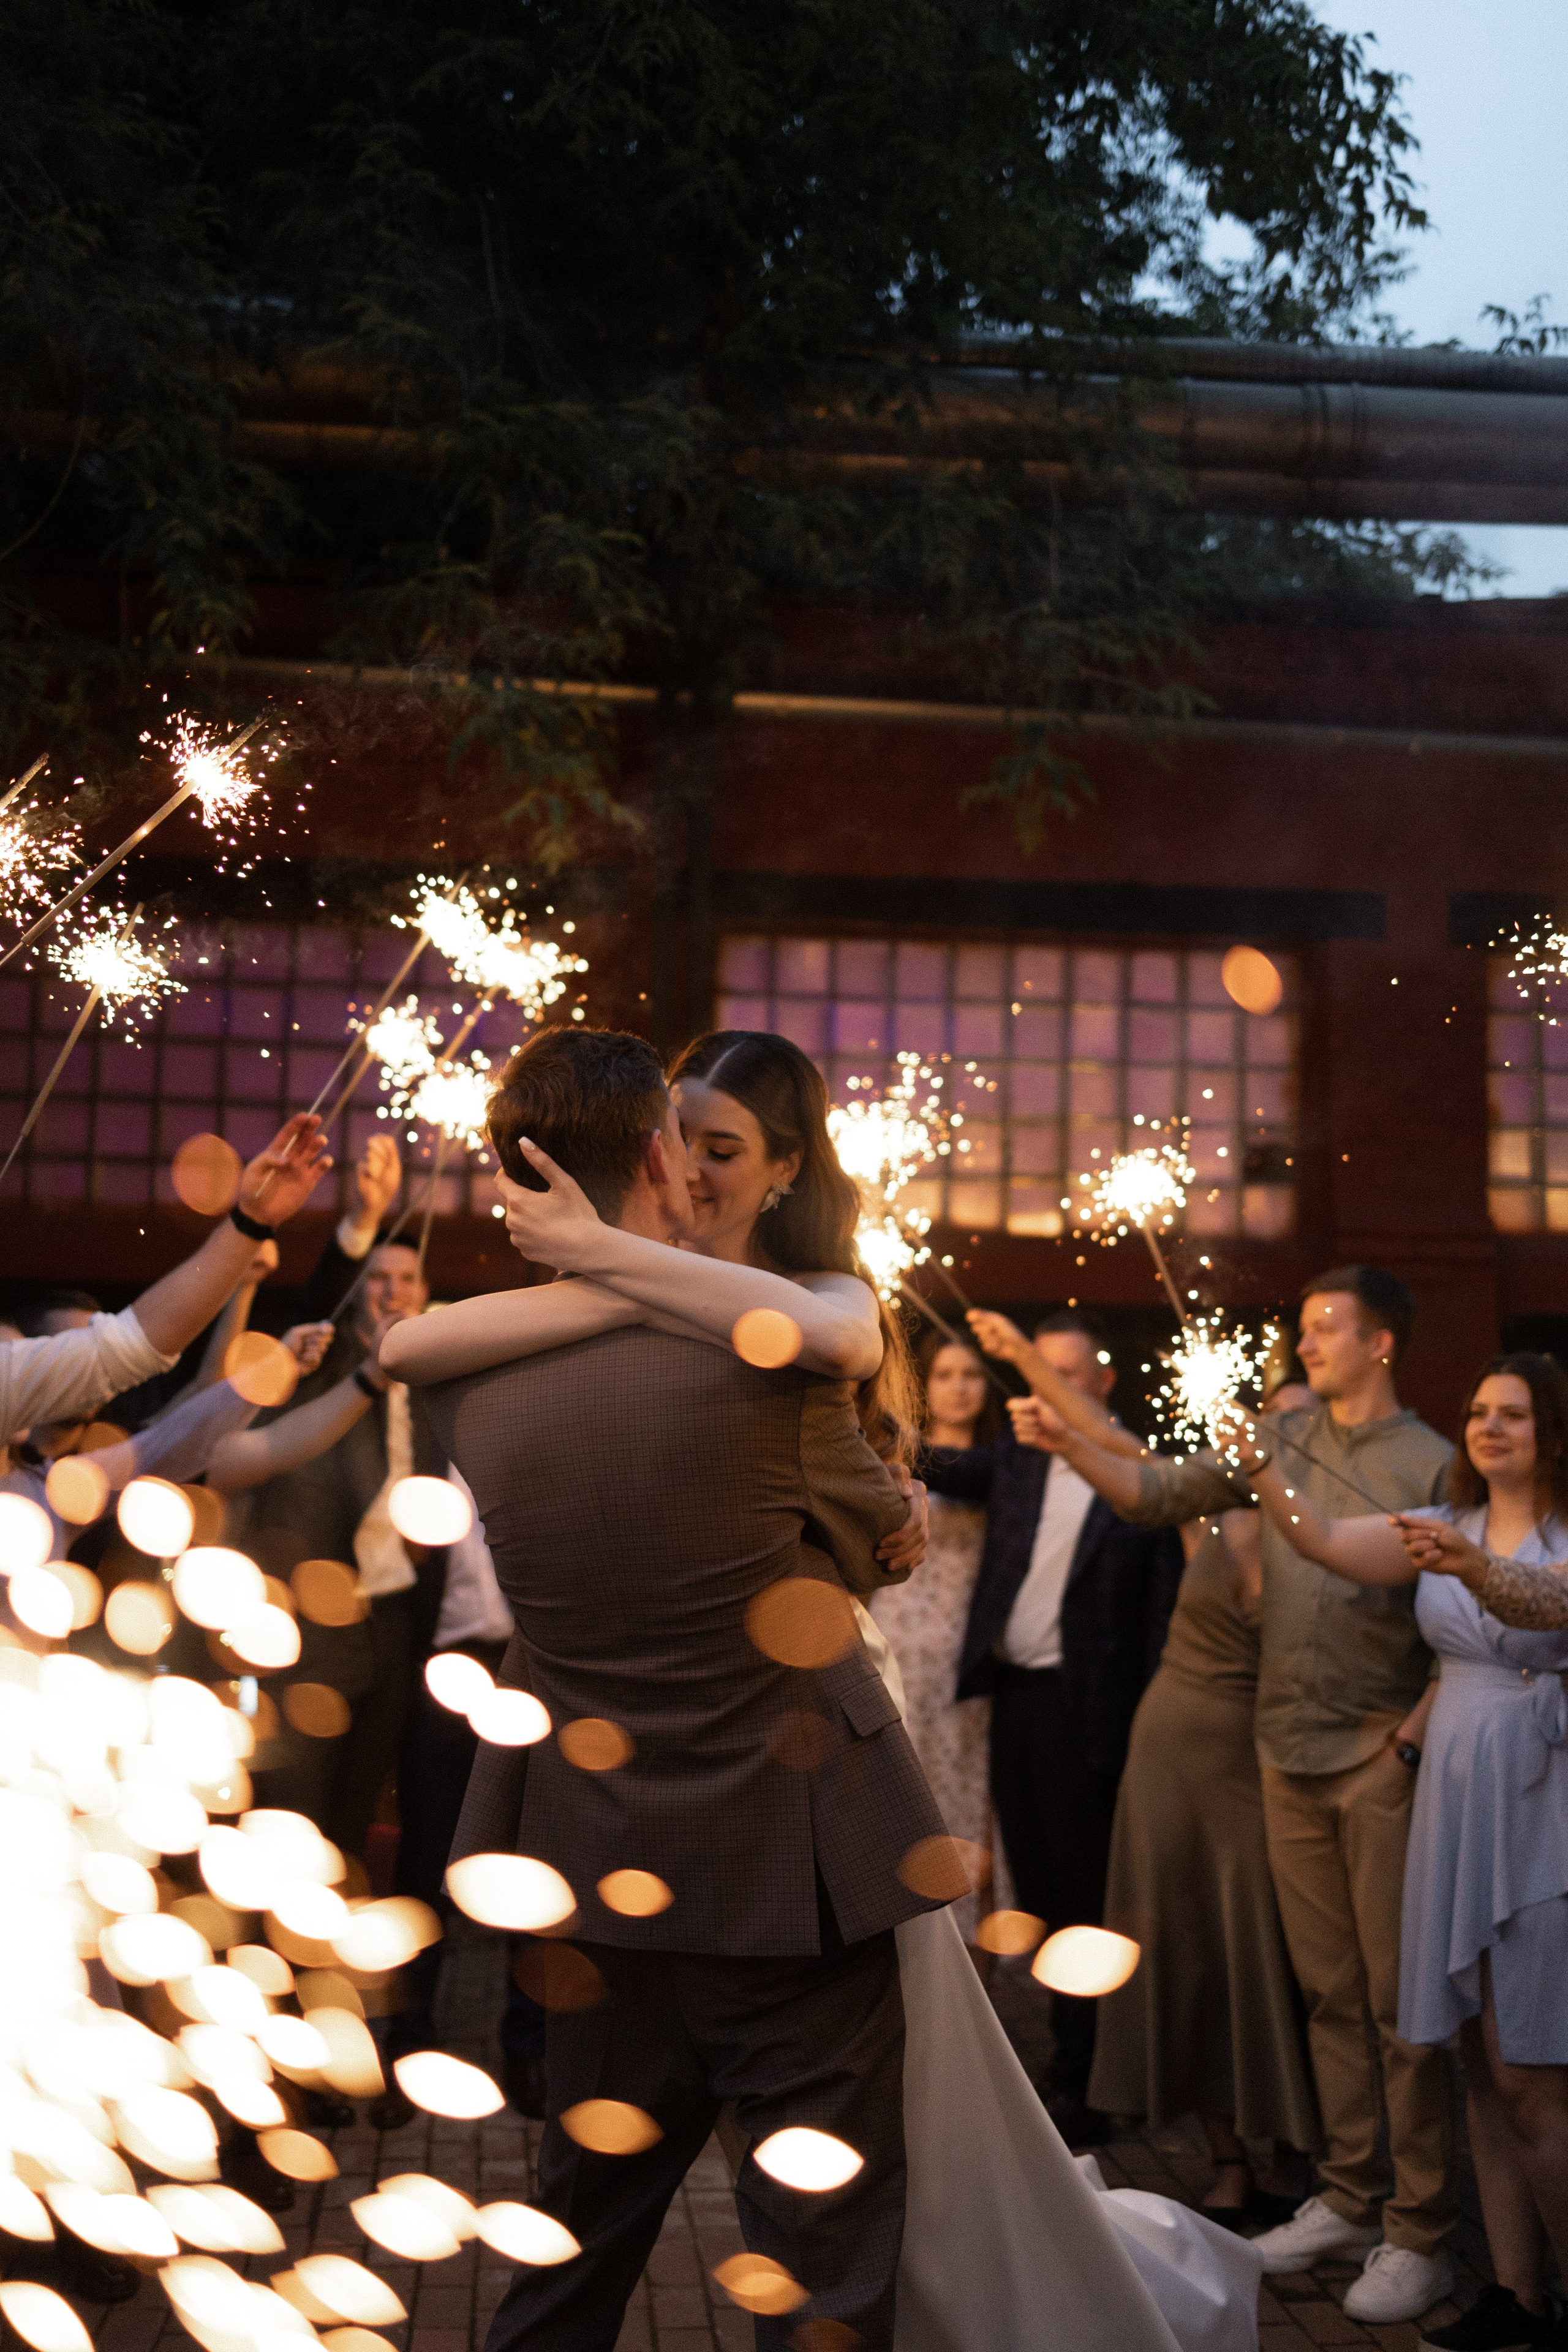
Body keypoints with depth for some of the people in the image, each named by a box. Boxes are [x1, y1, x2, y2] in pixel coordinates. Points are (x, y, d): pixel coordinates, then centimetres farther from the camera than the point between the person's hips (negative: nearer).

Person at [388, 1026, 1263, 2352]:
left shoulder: (827, 1294, -6)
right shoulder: (615, 1319, 2)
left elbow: (828, 1333, -34)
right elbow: (402, 1350, -14)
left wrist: (598, 1253, -30)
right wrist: (606, 1290, -25)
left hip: (799, 1740, -4)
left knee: (901, 2112, 6)